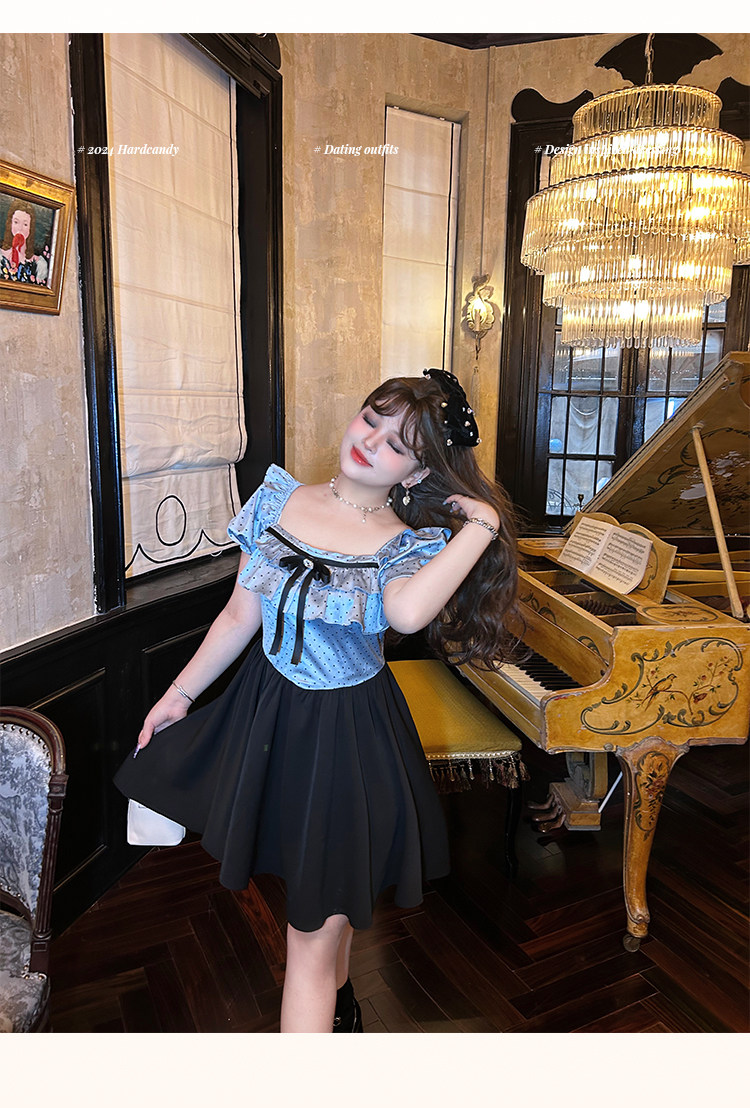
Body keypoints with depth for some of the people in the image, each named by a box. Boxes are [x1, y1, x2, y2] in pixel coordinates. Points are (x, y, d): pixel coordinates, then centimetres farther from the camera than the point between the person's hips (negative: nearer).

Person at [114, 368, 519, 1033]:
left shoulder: (414, 544, -14)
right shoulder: (279, 500, -3)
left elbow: (407, 612, -39)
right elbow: (241, 616, 4)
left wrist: (482, 525, -30)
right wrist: (181, 694, 9)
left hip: (349, 736, -4)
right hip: (268, 711, 5)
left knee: (315, 933, 4)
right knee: (323, 899, 26)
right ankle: (339, 1001, 54)